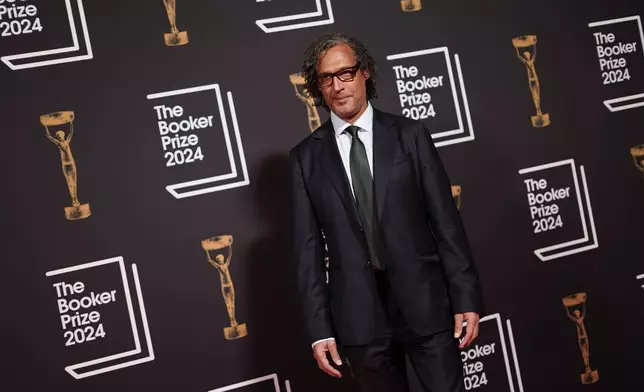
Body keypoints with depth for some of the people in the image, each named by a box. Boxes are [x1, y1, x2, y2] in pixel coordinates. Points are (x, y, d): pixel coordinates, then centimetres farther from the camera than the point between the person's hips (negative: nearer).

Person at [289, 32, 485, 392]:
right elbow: (309, 248, 2)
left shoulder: (410, 135, 2)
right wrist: (320, 327, -2)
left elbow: (446, 221, 0)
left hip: (425, 302, 0)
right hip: (359, 315, 1)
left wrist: (467, 297, -4)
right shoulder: (307, 157, 3)